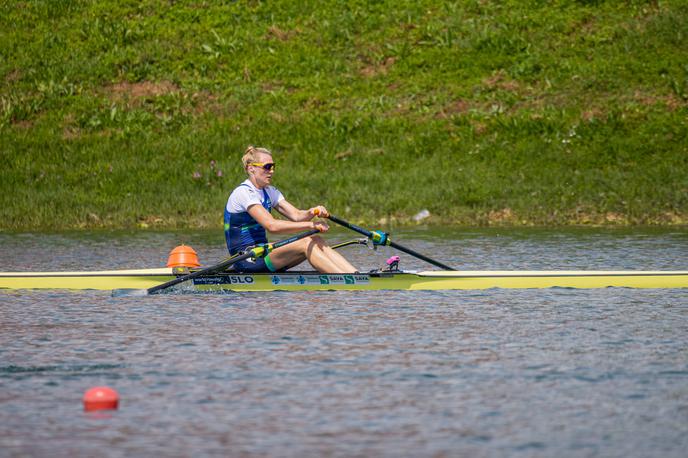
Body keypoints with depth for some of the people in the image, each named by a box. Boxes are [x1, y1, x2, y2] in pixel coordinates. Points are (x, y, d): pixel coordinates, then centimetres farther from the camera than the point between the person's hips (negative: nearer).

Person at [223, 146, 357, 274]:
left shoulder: (269, 191, 15)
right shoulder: (243, 193, -14)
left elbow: (296, 215, 3)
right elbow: (271, 225, -25)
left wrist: (312, 212, -21)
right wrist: (311, 225, -26)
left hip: (261, 252, 8)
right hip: (246, 261, -8)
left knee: (317, 241, -11)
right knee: (307, 244, -22)